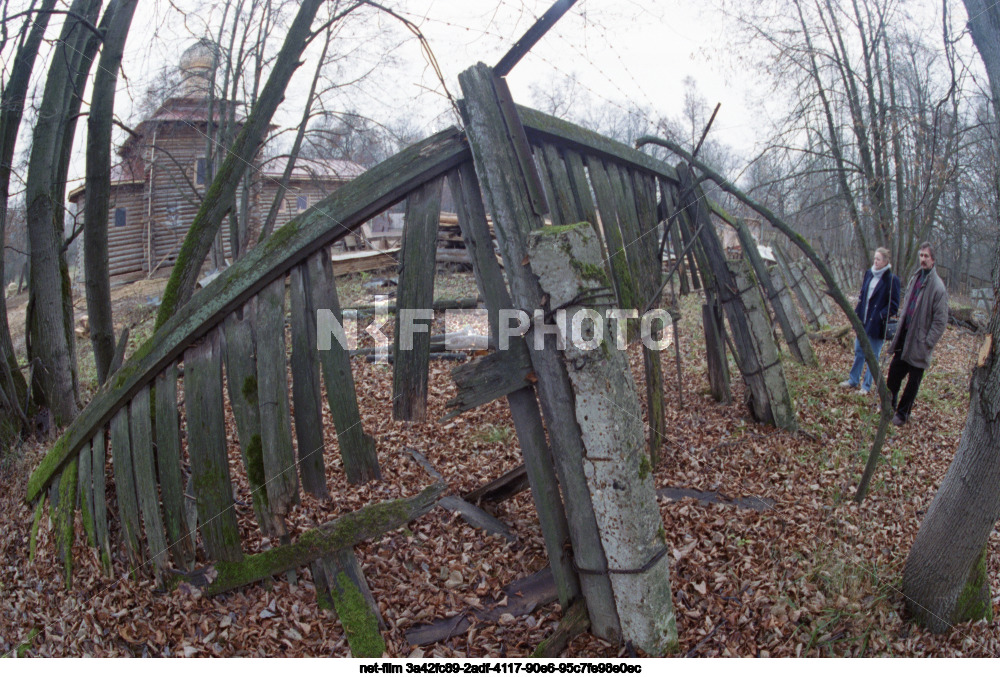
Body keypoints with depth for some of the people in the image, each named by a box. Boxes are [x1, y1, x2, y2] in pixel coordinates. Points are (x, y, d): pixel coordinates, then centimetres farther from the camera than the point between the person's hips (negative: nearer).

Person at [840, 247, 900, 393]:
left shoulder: (891, 280, -14)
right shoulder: (868, 273, 5)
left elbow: (894, 305, -11)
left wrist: (881, 315, -17)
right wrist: (857, 312, 8)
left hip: (876, 325, -6)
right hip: (862, 321, 6)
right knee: (859, 351, 16)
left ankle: (866, 386, 16)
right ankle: (853, 380, 29)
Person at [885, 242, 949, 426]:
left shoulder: (938, 287, -15)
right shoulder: (915, 279, 7)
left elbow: (940, 321, -14)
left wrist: (927, 343, -16)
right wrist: (899, 331, 13)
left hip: (919, 344, -6)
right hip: (904, 338, 6)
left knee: (913, 381, 6)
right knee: (894, 373, 13)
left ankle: (902, 414, 19)